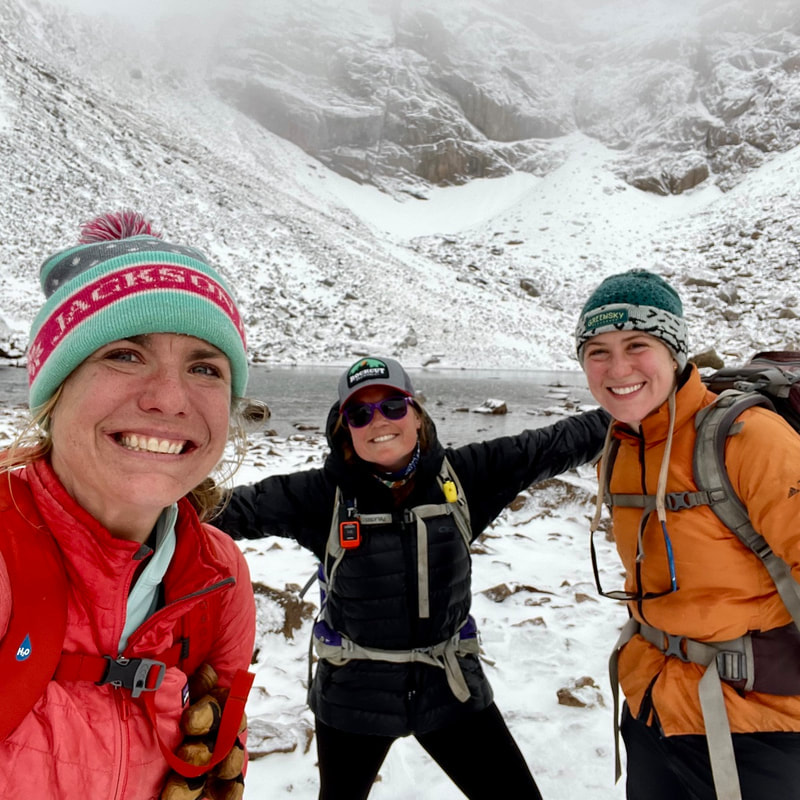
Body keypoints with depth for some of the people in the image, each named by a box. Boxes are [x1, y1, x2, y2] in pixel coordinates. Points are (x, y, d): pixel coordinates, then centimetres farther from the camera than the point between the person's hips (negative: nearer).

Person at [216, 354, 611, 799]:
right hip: (354, 693, 0)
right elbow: (238, 509, -7)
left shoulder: (461, 476, -11)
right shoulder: (323, 494, -15)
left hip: (450, 686, 1)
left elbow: (552, 446, -6)